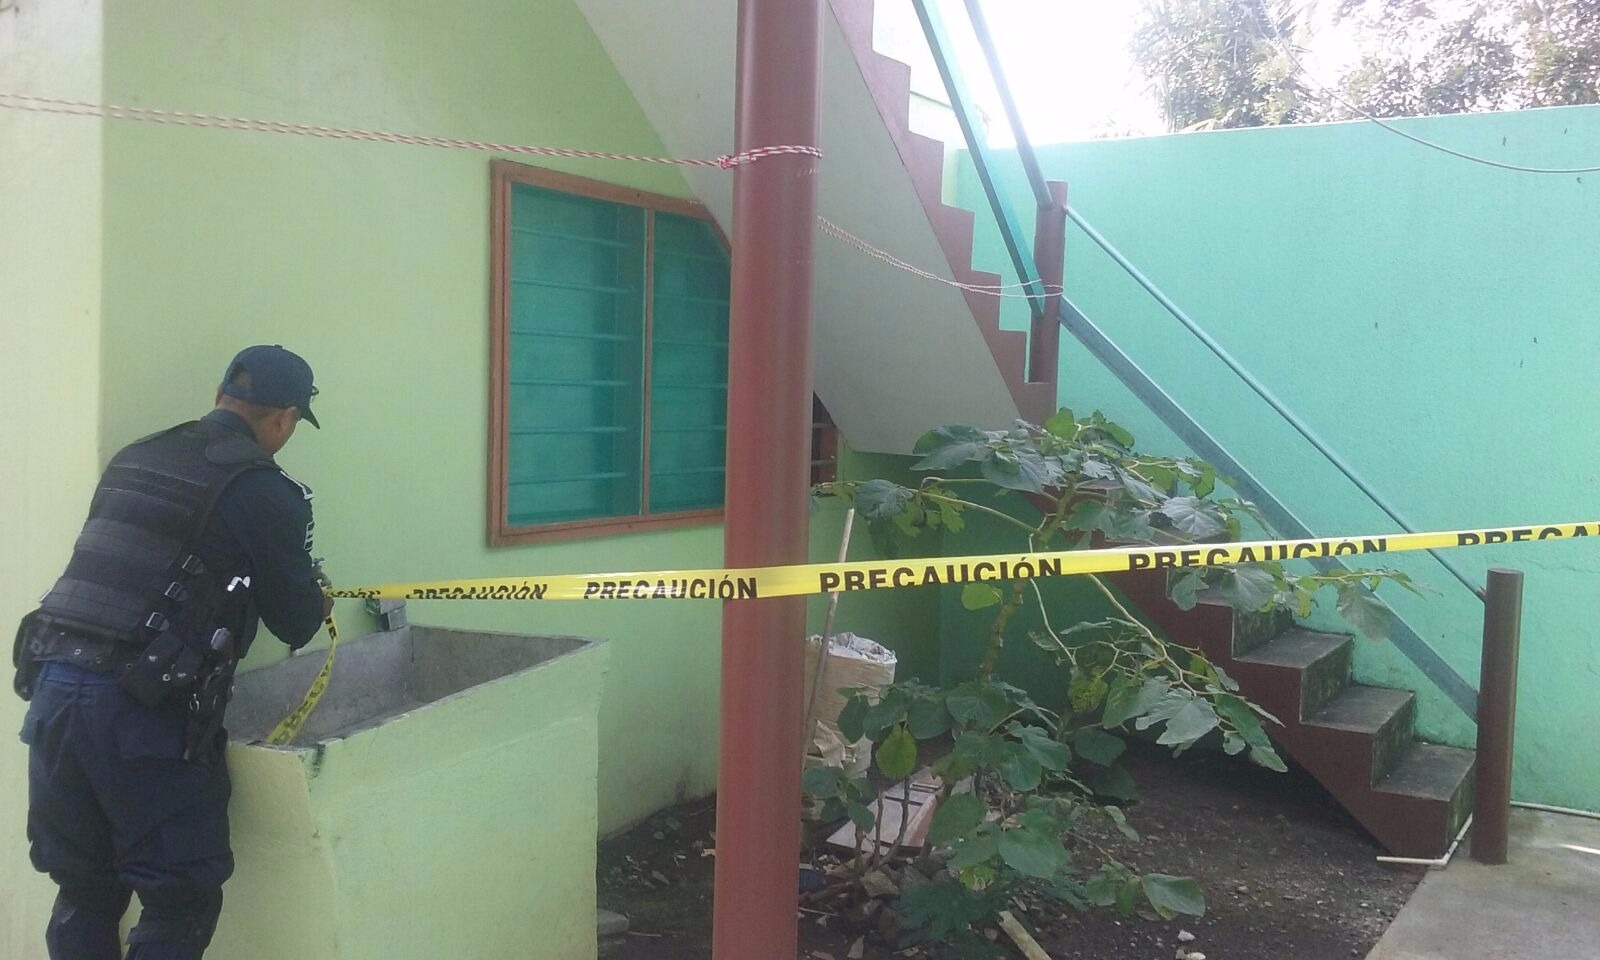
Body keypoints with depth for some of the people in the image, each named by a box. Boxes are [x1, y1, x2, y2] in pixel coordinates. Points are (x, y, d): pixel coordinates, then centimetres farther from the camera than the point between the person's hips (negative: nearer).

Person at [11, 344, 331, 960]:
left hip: (51, 685, 7)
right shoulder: (263, 490, -5)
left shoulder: (135, 459, 15)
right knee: (182, 901, 5)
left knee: (85, 893, 18)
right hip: (140, 709, -7)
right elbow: (296, 623, 0)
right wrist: (314, 595, 23)